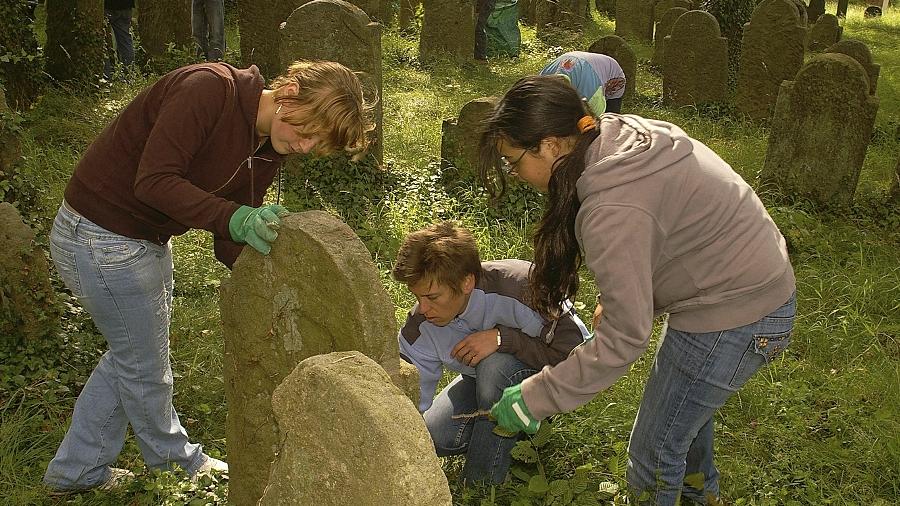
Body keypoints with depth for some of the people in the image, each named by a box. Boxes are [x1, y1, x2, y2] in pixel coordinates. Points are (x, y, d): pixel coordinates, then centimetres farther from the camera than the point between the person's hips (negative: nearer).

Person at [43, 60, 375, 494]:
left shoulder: (269, 150, -1)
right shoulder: (209, 87, -26)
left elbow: (229, 244, 0)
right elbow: (152, 181, -31)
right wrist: (234, 218, -39)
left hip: (148, 242, 9)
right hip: (101, 241, -9)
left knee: (130, 355, 23)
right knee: (145, 365, 10)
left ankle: (74, 470, 42)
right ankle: (175, 459, 36)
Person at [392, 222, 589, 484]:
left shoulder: (522, 287, -36)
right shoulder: (419, 330, -20)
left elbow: (574, 351, -32)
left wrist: (501, 339, -39)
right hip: (485, 380, 5)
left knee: (495, 364, -37)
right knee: (433, 436, -15)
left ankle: (483, 483, -18)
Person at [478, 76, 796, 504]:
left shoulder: (611, 211, -31)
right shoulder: (624, 132, -4)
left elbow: (624, 339, -26)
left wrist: (535, 398, -19)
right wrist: (619, 297, 14)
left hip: (731, 319, -10)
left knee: (654, 453, 8)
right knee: (685, 404, 33)